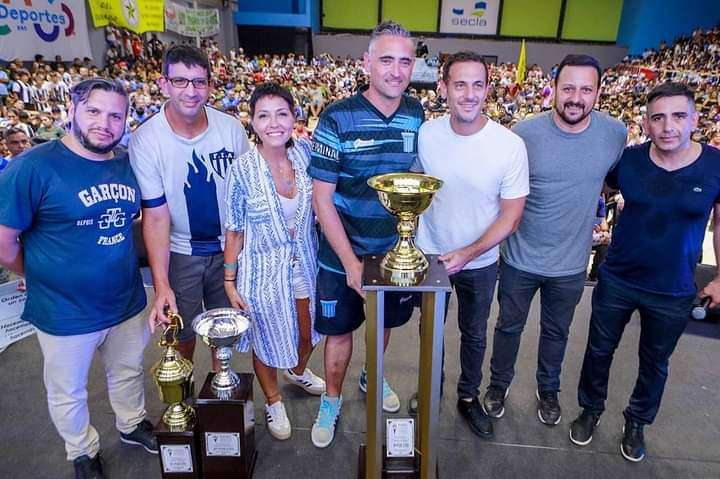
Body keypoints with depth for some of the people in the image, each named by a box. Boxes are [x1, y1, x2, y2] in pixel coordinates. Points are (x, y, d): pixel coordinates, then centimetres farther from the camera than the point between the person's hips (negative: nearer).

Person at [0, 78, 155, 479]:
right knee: (69, 392, 19)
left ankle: (133, 424, 52)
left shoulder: (128, 165, -3)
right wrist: (42, 277, -4)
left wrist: (116, 263, 8)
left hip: (127, 303, 4)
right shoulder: (35, 165, -20)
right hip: (66, 313, -4)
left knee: (129, 371, 25)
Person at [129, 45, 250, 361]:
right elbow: (155, 216, -17)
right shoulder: (145, 140, -17)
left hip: (228, 245, 2)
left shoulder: (230, 127, -11)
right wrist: (161, 284, -22)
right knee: (181, 332, 13)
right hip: (178, 252, -2)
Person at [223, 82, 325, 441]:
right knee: (267, 340, 16)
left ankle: (298, 371, 58)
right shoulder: (242, 169, -18)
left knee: (308, 333, 23)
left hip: (305, 263, 4)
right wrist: (230, 281, -7)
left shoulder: (306, 153, -9)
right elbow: (234, 230, -9)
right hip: (263, 270, -3)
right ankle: (273, 401, 45)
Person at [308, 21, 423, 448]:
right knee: (340, 330, 13)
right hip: (343, 254, -3)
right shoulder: (337, 118, -16)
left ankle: (372, 377, 52)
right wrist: (351, 262, -18)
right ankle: (332, 401, 38)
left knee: (385, 321, 23)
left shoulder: (419, 117, -4)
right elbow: (322, 198, -16)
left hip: (396, 251, 4)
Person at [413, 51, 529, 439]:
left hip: (479, 263, -1)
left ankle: (468, 397, 45)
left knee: (474, 334, 20)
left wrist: (468, 253, -24)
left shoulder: (510, 145, -19)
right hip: (428, 254, 2)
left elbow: (511, 215, -15)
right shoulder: (426, 134, -12)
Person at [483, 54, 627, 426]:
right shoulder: (525, 133, -17)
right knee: (509, 326, 17)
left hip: (571, 263, 2)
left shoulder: (615, 133, -9)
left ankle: (548, 389, 47)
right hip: (520, 258, -2)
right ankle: (498, 384, 42)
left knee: (556, 332, 22)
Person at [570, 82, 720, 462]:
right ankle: (591, 409, 43)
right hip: (616, 281, 0)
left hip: (674, 292, 0)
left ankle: (637, 421, 46)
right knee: (599, 350, 16)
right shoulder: (627, 160, -13)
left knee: (654, 363, 20)